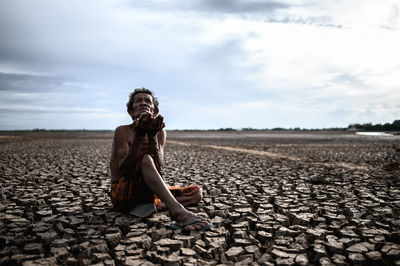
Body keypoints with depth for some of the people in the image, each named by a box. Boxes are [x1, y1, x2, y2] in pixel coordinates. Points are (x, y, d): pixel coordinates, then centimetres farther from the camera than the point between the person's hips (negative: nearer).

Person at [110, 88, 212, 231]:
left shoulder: (160, 133, 5)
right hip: (122, 194, -5)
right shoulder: (122, 131, -6)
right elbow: (124, 169, -20)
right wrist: (139, 136, -30)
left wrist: (152, 136, -27)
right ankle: (177, 211, -45)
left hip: (148, 193, 5)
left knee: (196, 192, -4)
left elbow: (158, 166, -12)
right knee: (145, 159, -34)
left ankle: (156, 205, -24)